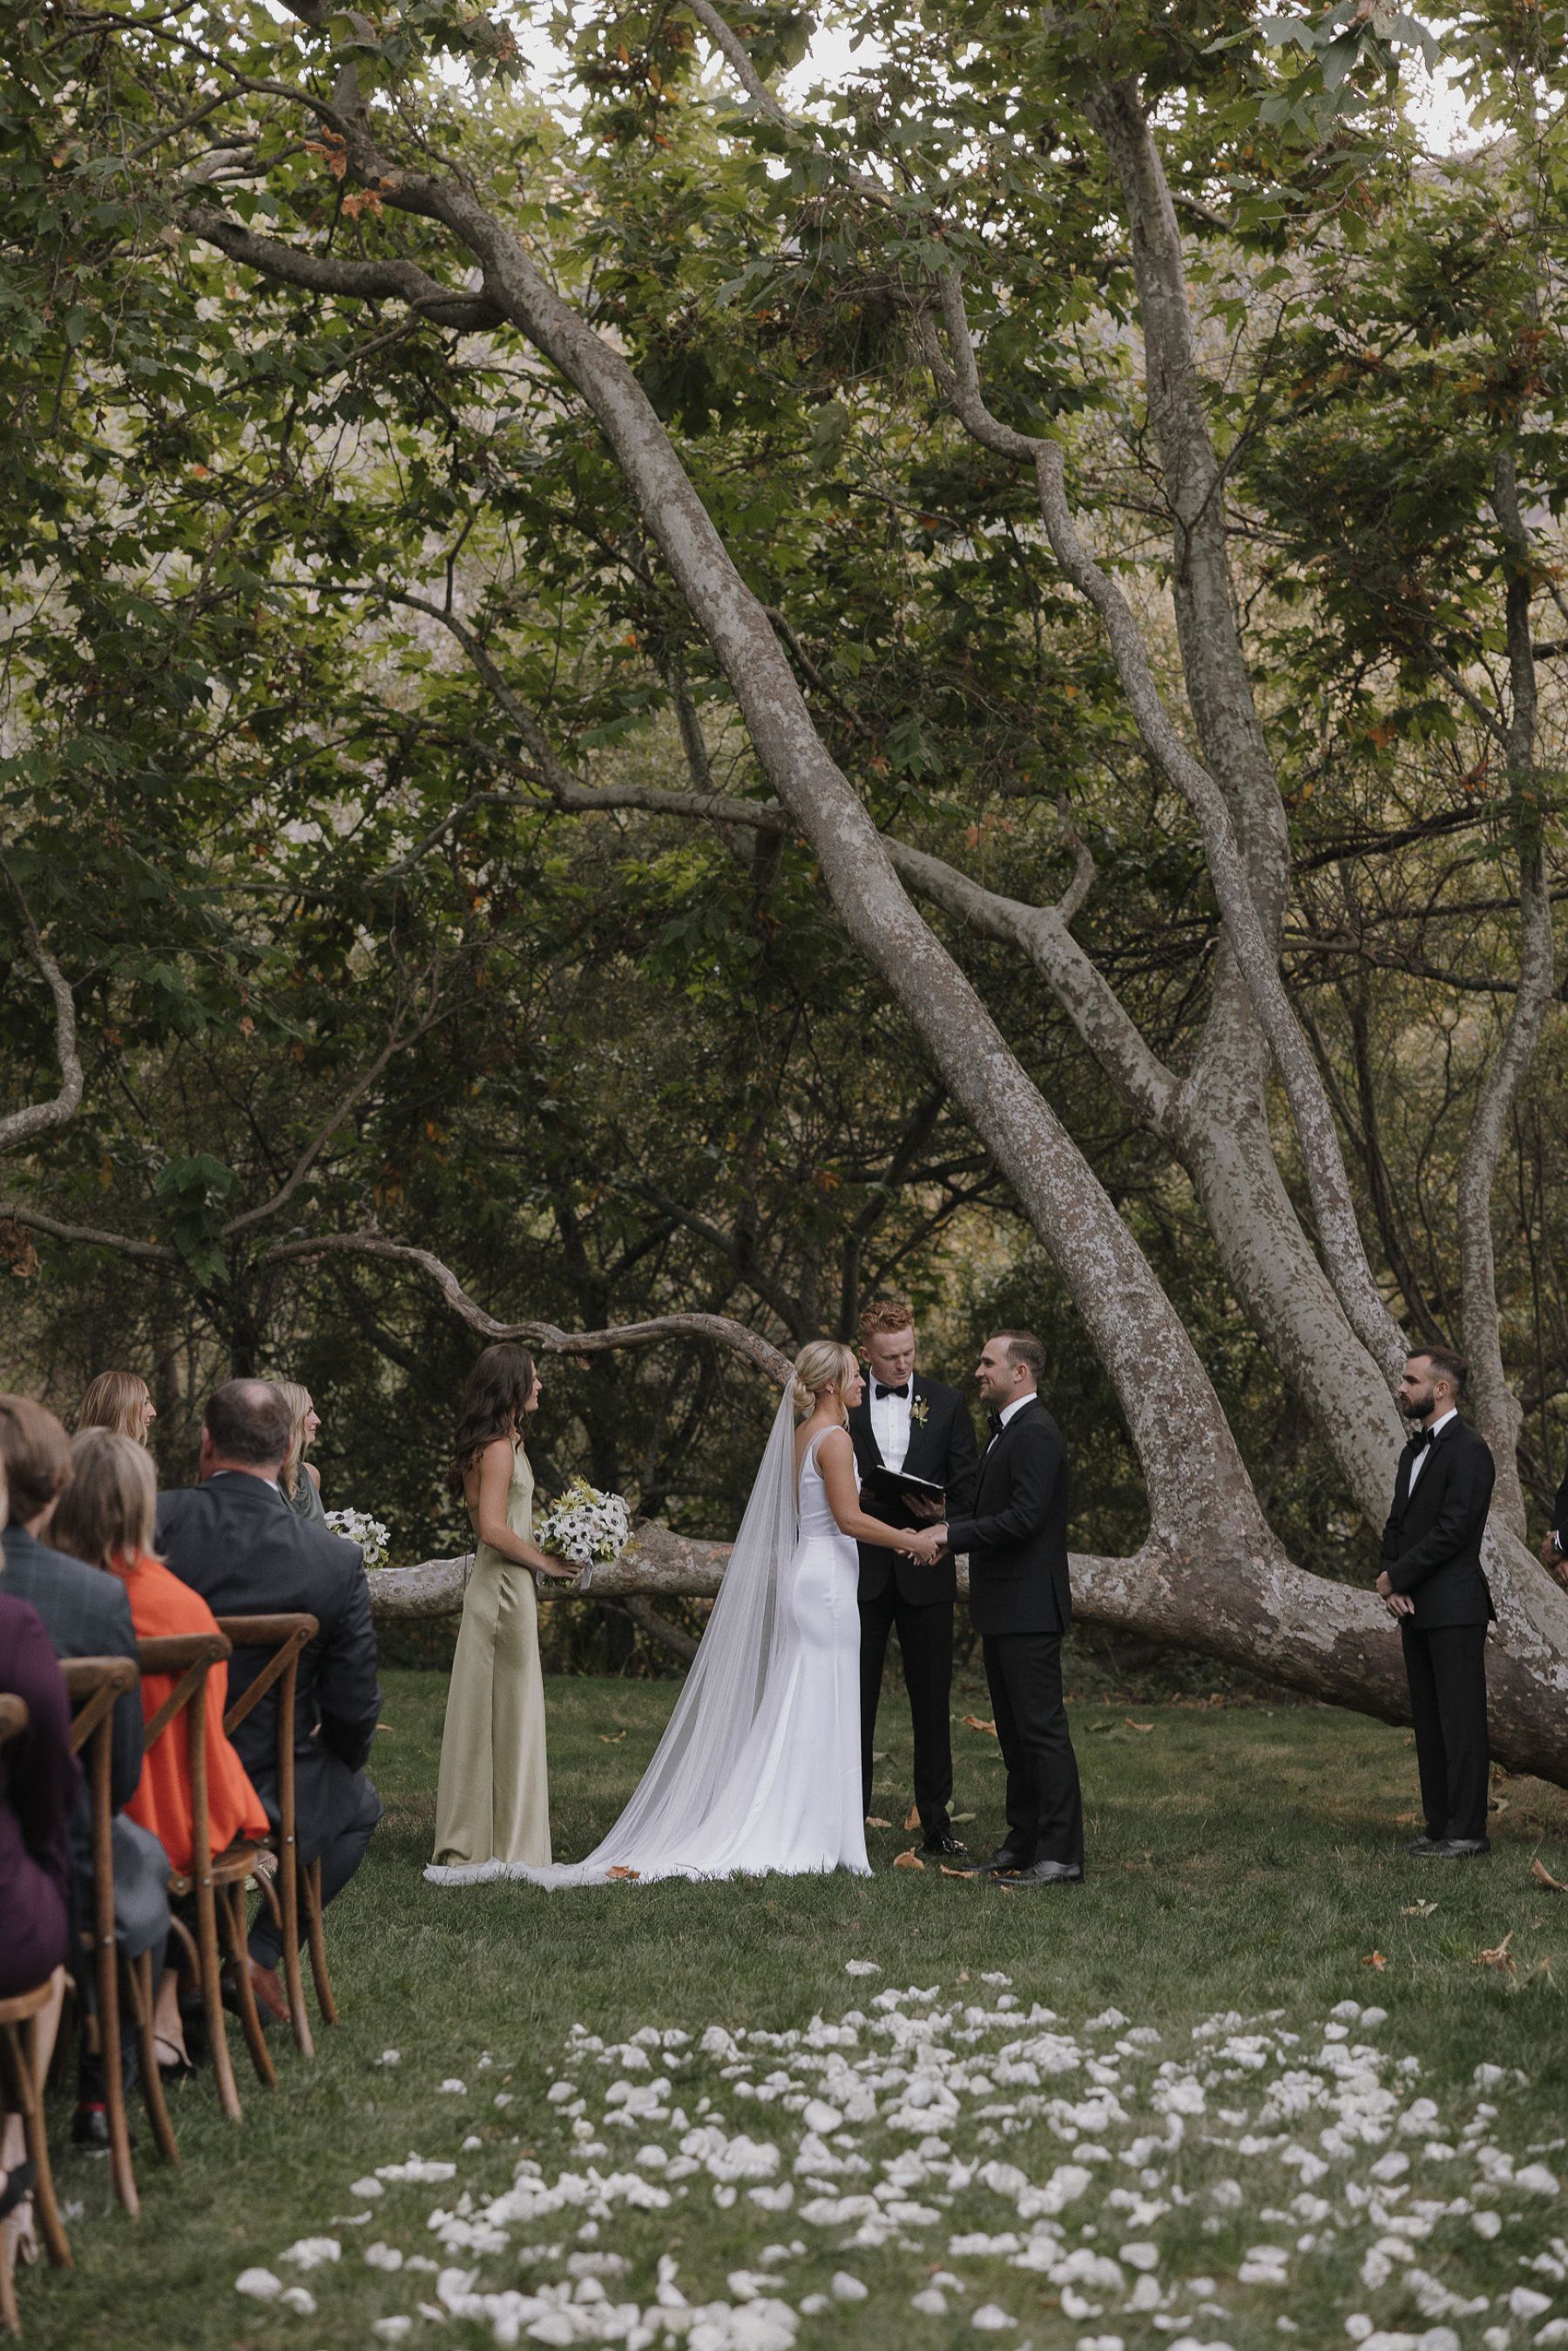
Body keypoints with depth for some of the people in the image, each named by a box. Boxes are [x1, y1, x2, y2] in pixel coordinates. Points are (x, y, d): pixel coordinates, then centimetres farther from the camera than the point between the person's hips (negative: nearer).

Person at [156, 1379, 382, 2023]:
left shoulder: (153, 1519, -14)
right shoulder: (336, 1561, -14)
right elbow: (354, 1709, -7)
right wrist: (343, 1759, 17)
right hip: (267, 1798, -2)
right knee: (358, 1803, 30)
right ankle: (259, 1951, 15)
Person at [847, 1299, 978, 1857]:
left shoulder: (946, 1404, 5)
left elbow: (966, 1487, 6)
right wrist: (900, 1502, -14)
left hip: (926, 1570, 1)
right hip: (861, 1573, -1)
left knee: (932, 1699, 5)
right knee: (856, 1696, 3)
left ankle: (935, 1820, 13)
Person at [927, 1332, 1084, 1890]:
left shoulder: (1035, 1433, -16)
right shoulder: (1006, 1429, 17)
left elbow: (1023, 1519, -24)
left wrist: (953, 1533, -19)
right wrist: (947, 1514, 7)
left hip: (1028, 1610, -11)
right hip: (1003, 1610, 11)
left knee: (1042, 1728, -8)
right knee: (1014, 1732, 14)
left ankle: (1061, 1855, -6)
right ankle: (1023, 1845, 21)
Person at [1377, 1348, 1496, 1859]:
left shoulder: (1468, 1450, -12)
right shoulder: (1414, 1451, 17)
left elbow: (1453, 1530, -19)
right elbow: (1397, 1524, 17)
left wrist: (1396, 1577, -12)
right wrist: (1391, 1584, 0)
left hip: (1454, 1610, -9)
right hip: (1415, 1609, 9)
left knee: (1461, 1721, -5)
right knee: (1428, 1721, 11)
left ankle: (1468, 1831, -2)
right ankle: (1439, 1825, 17)